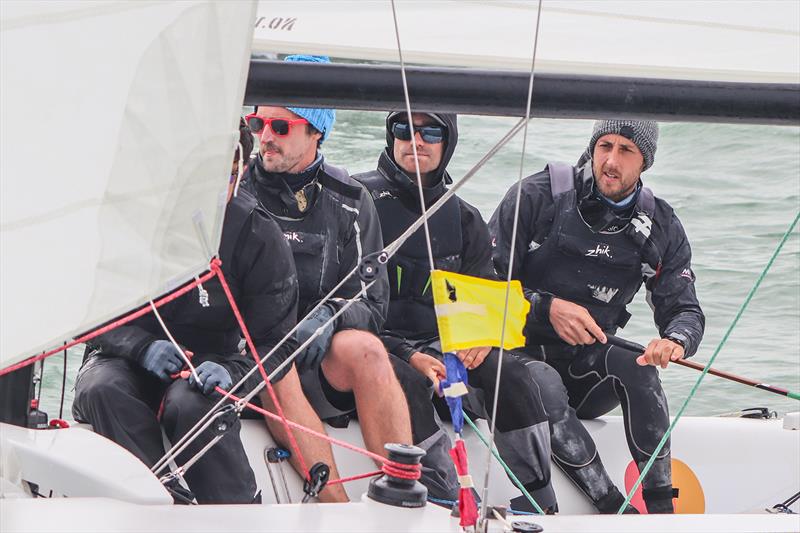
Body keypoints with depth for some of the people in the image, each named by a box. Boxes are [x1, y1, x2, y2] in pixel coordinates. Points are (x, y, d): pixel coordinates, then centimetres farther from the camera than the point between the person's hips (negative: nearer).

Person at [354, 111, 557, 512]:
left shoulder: (464, 219, 16)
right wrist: (408, 356, -20)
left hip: (437, 347, 5)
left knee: (506, 373, -23)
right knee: (407, 384, -37)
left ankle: (539, 511, -22)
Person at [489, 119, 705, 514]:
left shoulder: (661, 228, 4)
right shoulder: (537, 197, -9)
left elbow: (684, 309, 0)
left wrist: (675, 340, -25)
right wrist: (547, 307, -24)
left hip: (584, 364, 3)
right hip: (517, 353, -3)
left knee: (636, 367, -29)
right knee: (545, 385, -37)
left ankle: (661, 508, -28)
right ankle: (614, 509, -33)